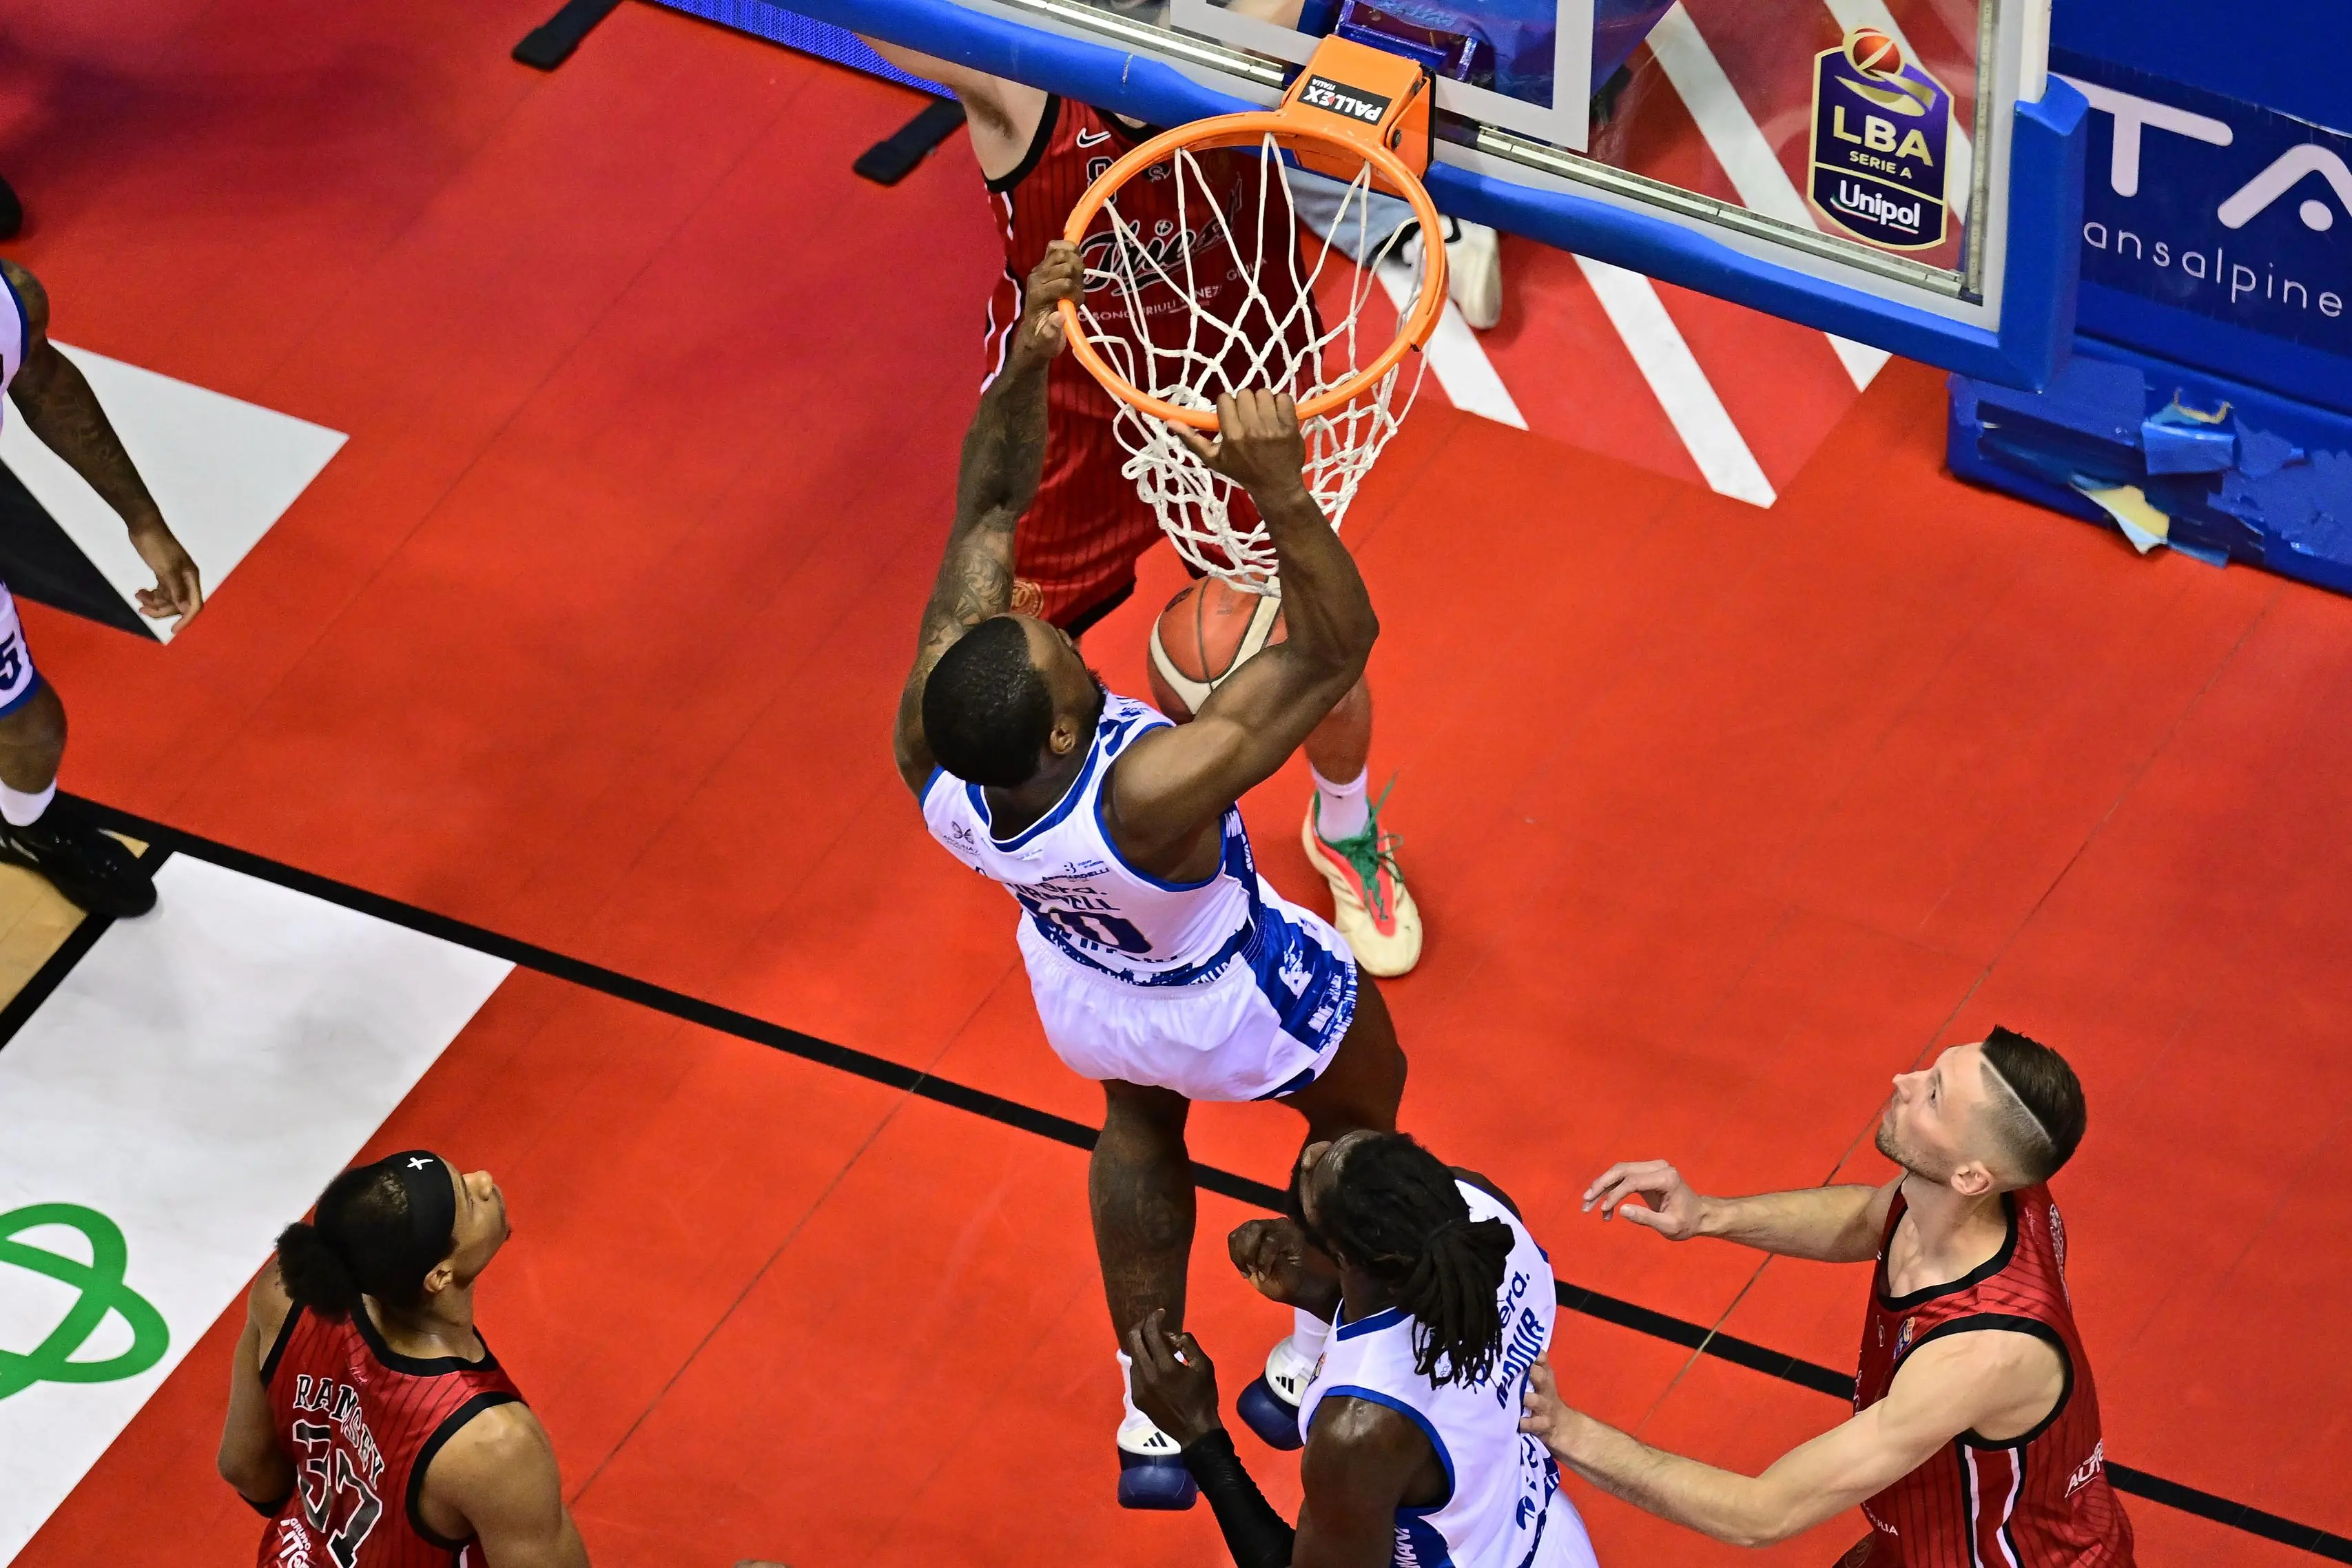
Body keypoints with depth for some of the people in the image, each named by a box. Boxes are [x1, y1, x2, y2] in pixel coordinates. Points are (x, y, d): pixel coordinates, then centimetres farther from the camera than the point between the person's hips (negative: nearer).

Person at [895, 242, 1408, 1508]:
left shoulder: (930, 751, -36)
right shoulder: (1151, 796, -51)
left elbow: (985, 520, -25)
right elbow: (1338, 647, -46)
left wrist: (1021, 370, -37)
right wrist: (1280, 490, -59)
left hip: (1082, 995, 4)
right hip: (1237, 1009, -4)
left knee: (1140, 1123, 38)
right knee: (1361, 1103, 31)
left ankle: (1152, 1419, 49)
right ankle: (1312, 1365, 52)